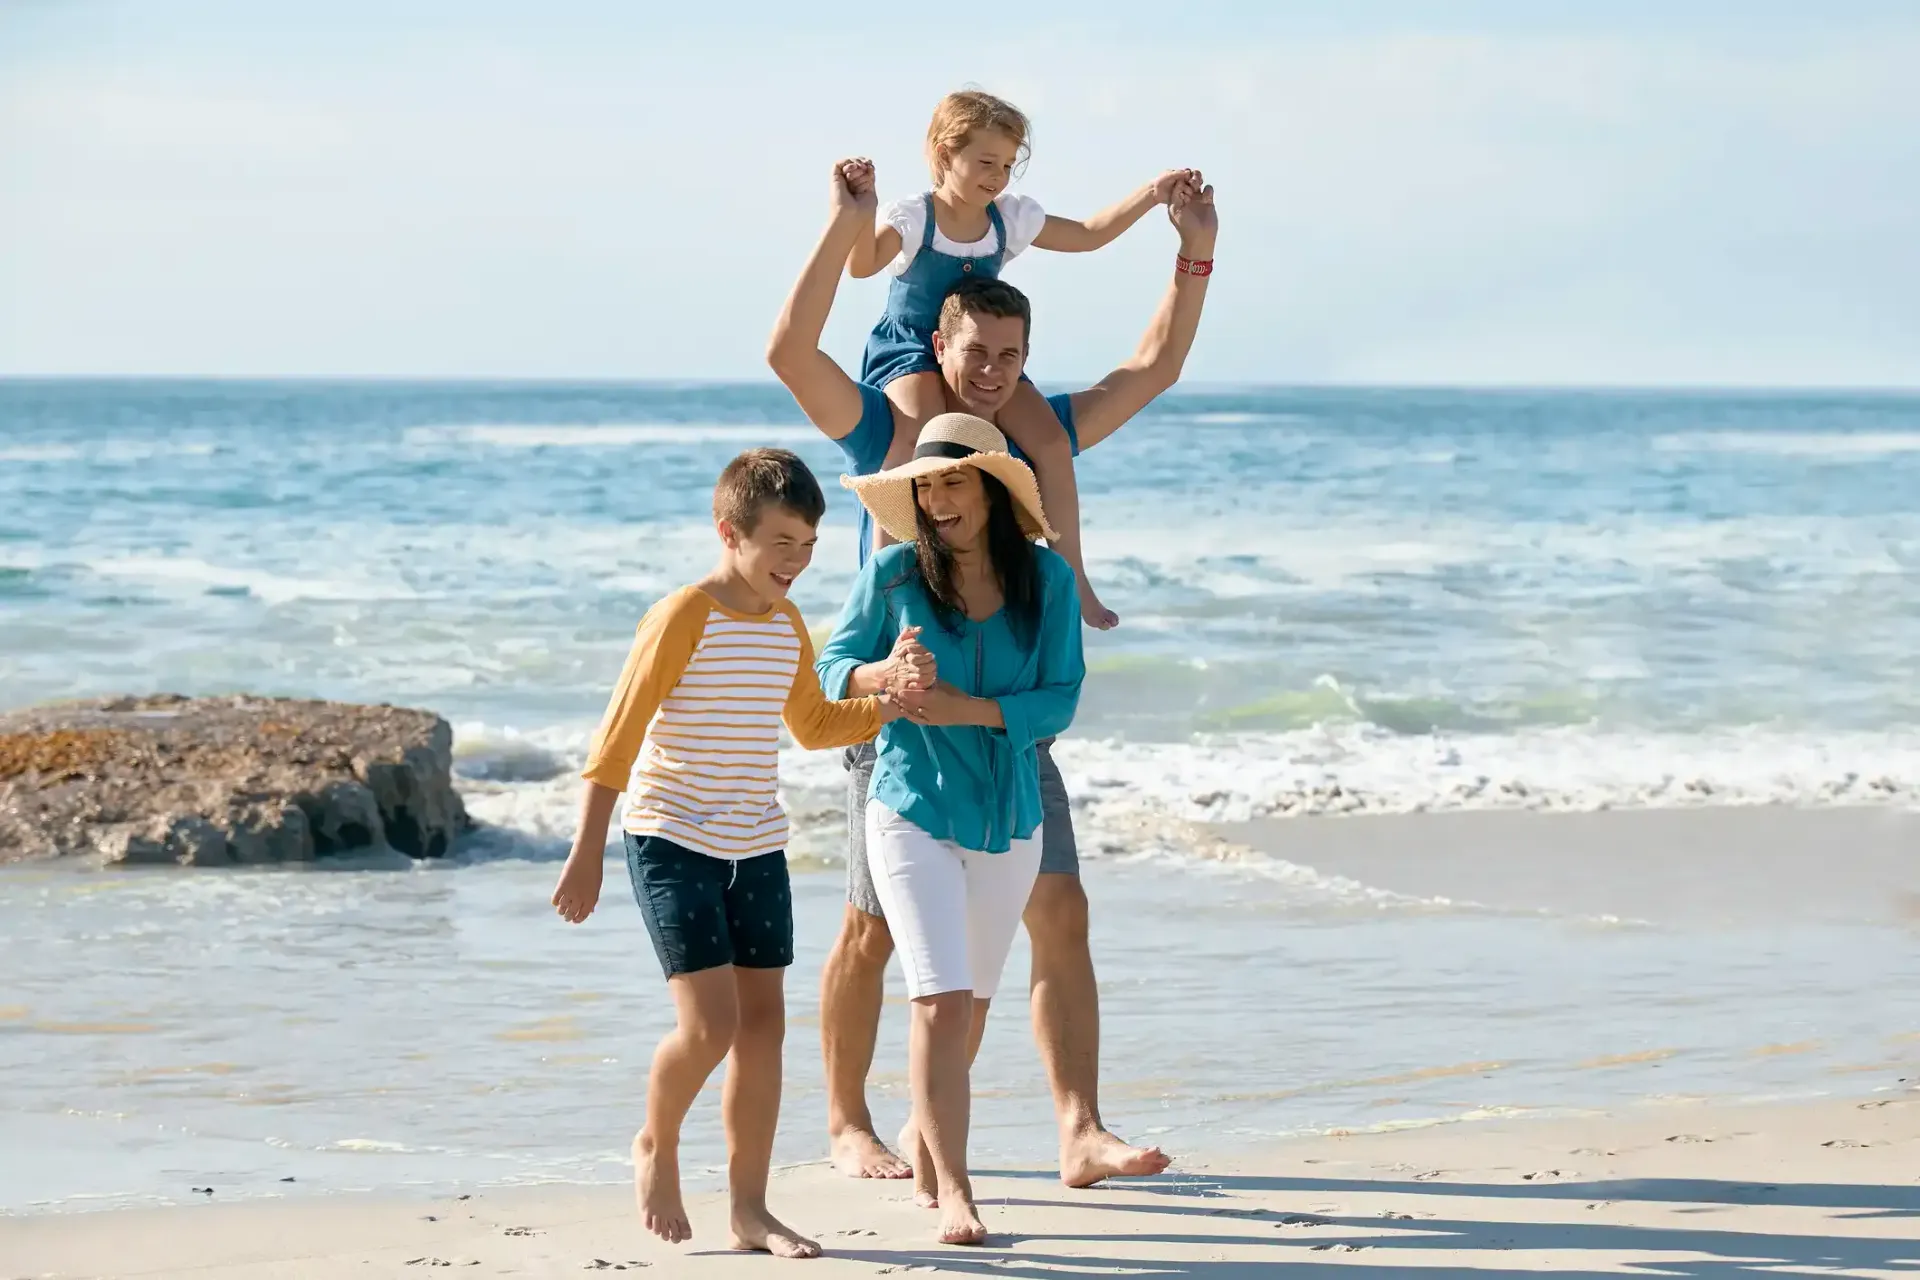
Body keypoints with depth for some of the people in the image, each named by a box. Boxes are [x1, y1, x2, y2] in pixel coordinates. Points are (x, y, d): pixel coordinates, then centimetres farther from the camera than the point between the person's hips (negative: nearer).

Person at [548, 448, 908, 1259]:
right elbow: (618, 735, -14)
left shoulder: (788, 626, 7)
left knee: (764, 1021, 4)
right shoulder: (684, 618, -15)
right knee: (710, 1023, -14)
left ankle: (749, 1209, 12)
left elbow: (812, 726, 22)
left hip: (756, 848, 7)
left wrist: (890, 705, 4)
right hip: (673, 843, -7)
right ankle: (657, 1145, 15)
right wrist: (587, 852, -16)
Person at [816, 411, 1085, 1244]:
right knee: (941, 1001, -14)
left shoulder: (1047, 580, -4)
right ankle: (953, 1191, -12)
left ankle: (924, 1140, 39)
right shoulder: (893, 574, -7)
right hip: (913, 810, -3)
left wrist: (973, 710, -20)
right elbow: (831, 667, -1)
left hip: (1009, 817, 3)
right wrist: (879, 676, -23)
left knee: (971, 1005, 16)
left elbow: (1061, 698, -6)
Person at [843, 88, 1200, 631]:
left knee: (1050, 440, -13)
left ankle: (1071, 573, 0)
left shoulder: (1011, 217, 3)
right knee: (918, 426, -36)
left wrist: (1149, 194, 5)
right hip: (910, 352, -5)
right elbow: (862, 264, -28)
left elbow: (1088, 235, 12)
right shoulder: (912, 217, -12)